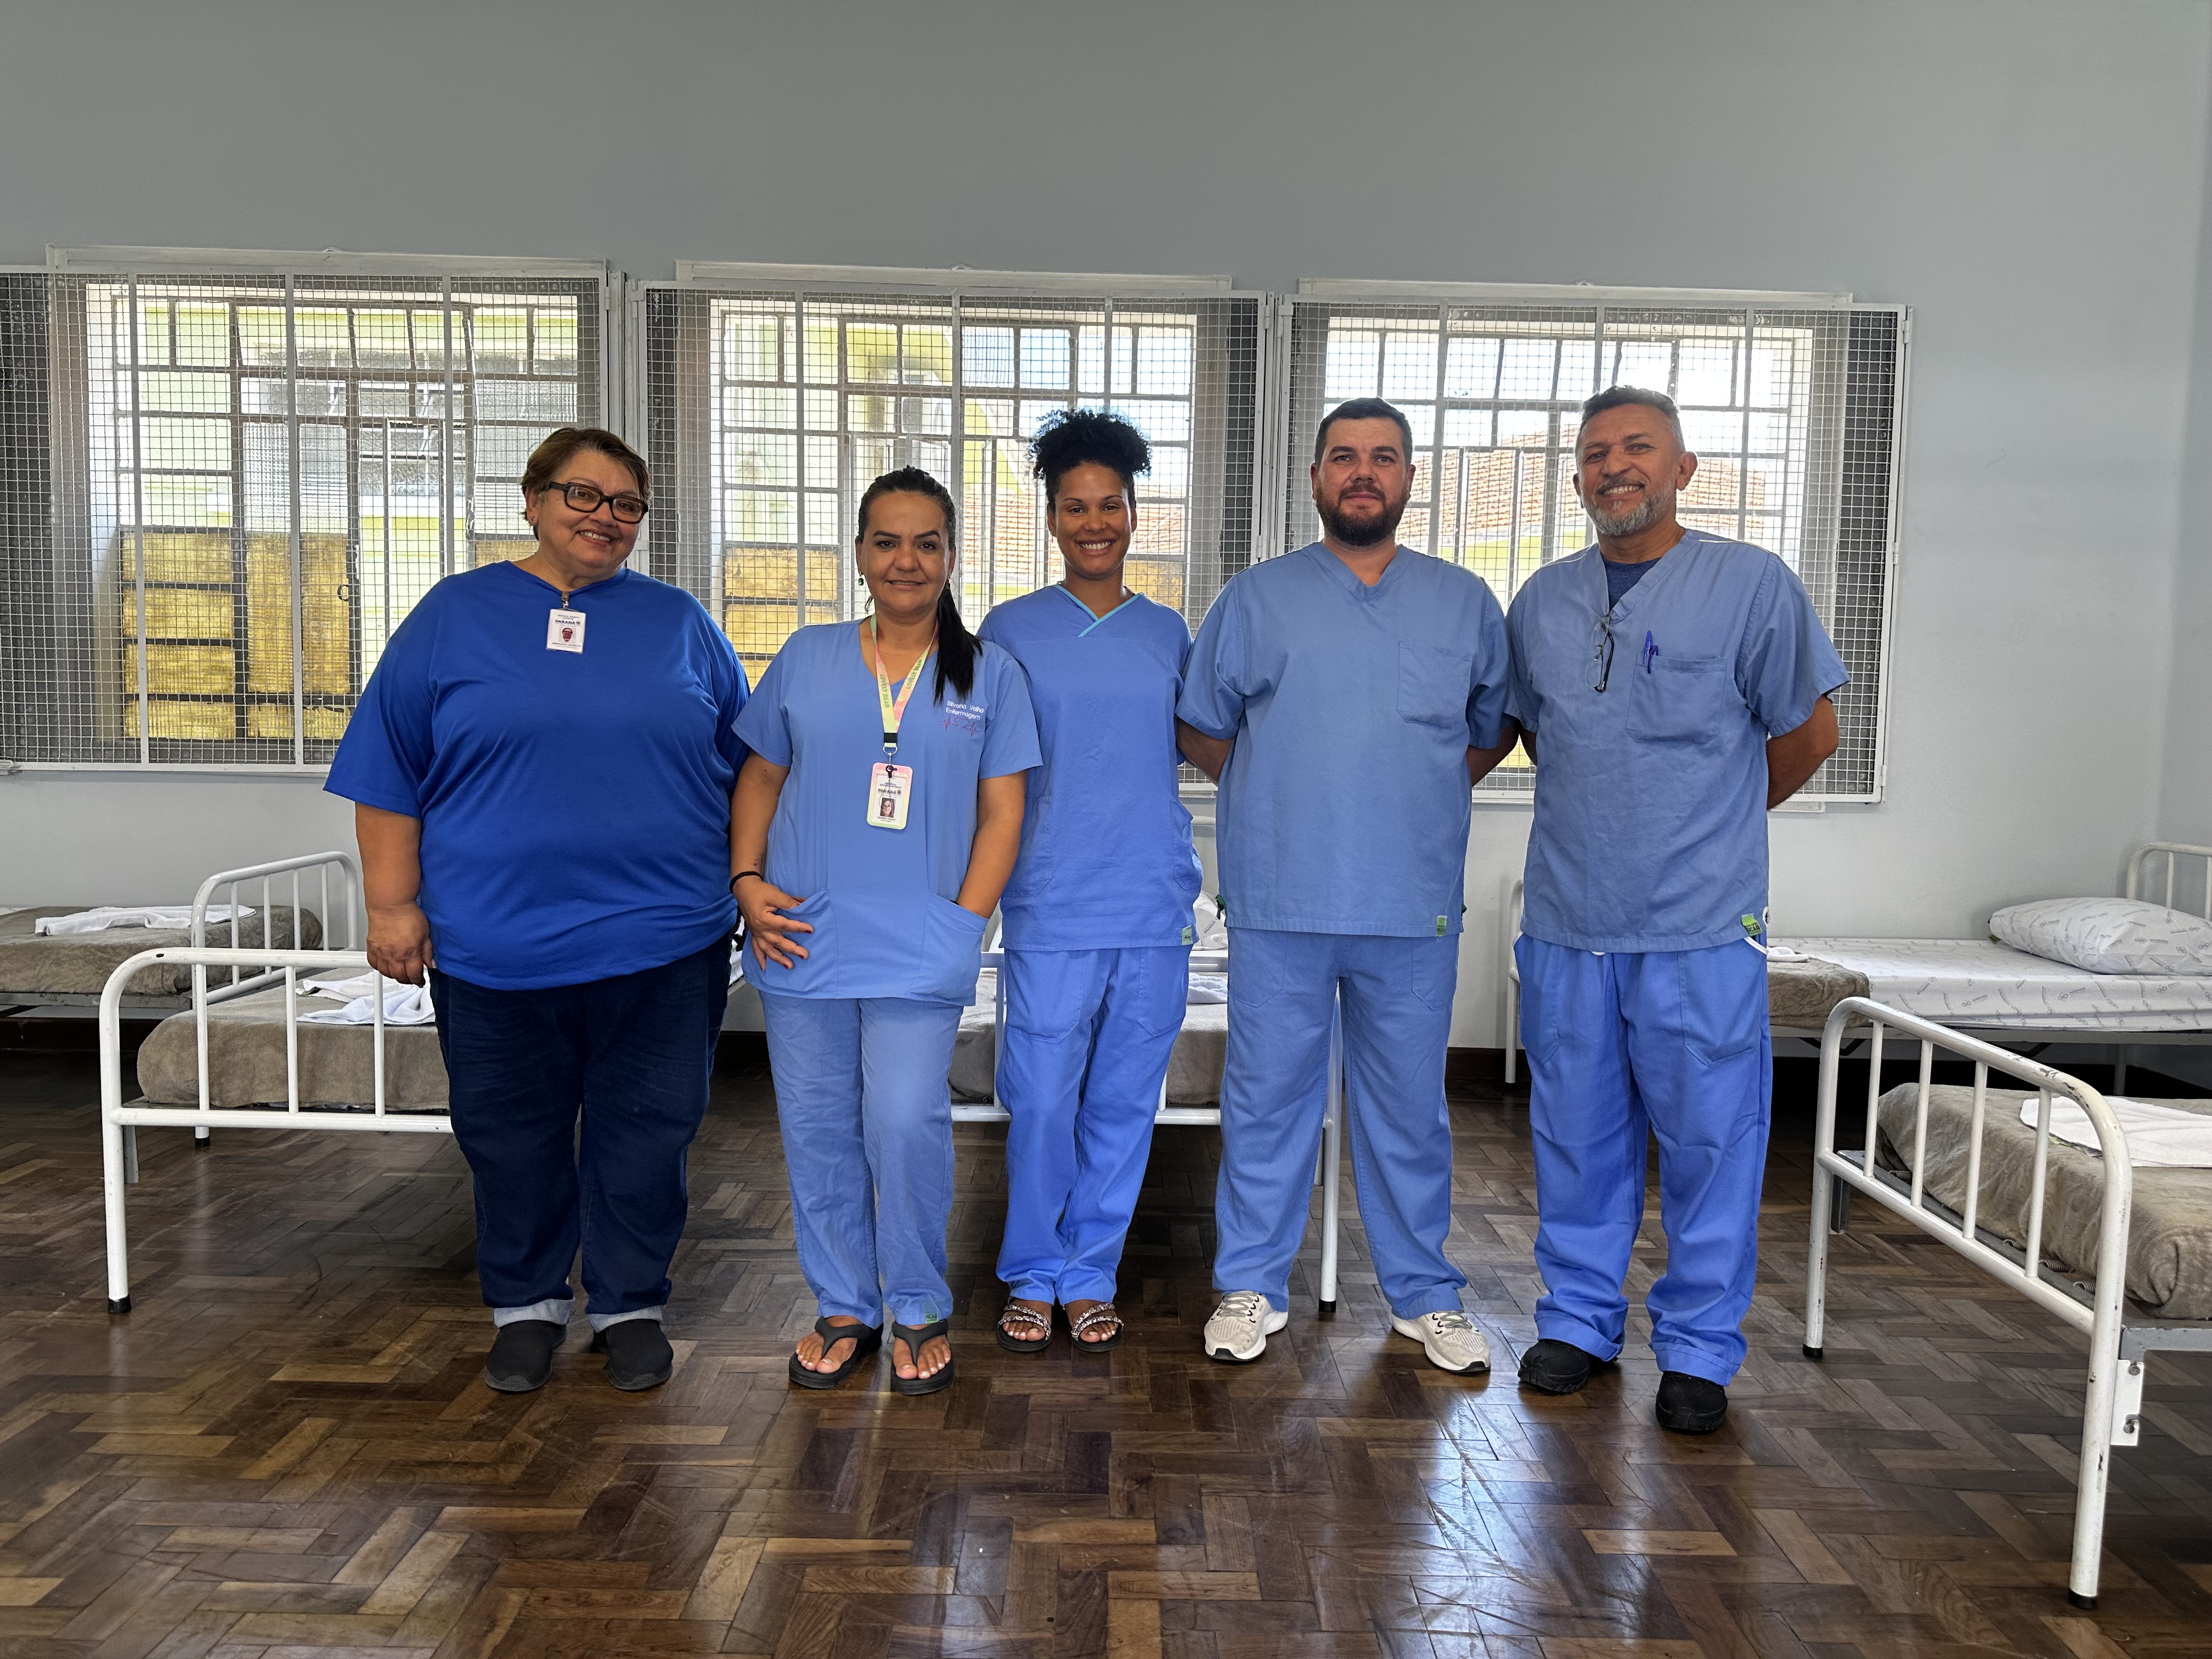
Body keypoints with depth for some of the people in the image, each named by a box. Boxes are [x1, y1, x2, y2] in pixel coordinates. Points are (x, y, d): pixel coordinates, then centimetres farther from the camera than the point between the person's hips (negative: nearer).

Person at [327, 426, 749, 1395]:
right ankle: (527, 1305, 32)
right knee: (513, 1137, 12)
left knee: (646, 1133, 8)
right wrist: (393, 904, -2)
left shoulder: (679, 624, 8)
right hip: (496, 943, 0)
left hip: (661, 940, 1)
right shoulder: (455, 616, 5)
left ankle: (631, 1306, 26)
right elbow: (387, 774, 4)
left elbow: (747, 767, 13)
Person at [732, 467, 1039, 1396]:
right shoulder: (808, 658, 9)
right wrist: (749, 882, 0)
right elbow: (761, 776, 14)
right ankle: (844, 1309, 27)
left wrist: (965, 924, -6)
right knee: (817, 1129, 9)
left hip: (919, 952, -2)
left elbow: (1002, 812, 3)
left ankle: (920, 1313, 16)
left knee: (907, 1126, -7)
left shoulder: (990, 675, 5)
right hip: (802, 940, 3)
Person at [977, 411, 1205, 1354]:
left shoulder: (1169, 633, 10)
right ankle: (1033, 1278, 21)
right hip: (1051, 909, -2)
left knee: (1123, 1105, 8)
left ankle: (1090, 1277, 24)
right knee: (1041, 1105, 0)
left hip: (1155, 907, 2)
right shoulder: (1011, 630, 4)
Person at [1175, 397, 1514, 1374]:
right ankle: (1252, 1286, 22)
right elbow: (1202, 729, 10)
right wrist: (1280, 797, 6)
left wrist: (1419, 795, 9)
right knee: (1267, 1099, 7)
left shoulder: (1465, 602, 10)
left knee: (1410, 1108, 11)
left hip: (1414, 906, 1)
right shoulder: (1255, 598, 5)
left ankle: (1423, 1294, 26)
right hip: (1278, 901, -1)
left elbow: (1492, 732, 19)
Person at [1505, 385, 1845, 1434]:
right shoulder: (1544, 598, 10)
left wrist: (1716, 821, 12)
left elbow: (1808, 731, 4)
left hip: (1701, 927, -3)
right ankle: (1578, 1320, 28)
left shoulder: (1751, 583, -3)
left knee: (1709, 1142, 4)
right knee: (1576, 1139, 12)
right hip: (1567, 921, 4)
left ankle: (1698, 1350, 20)